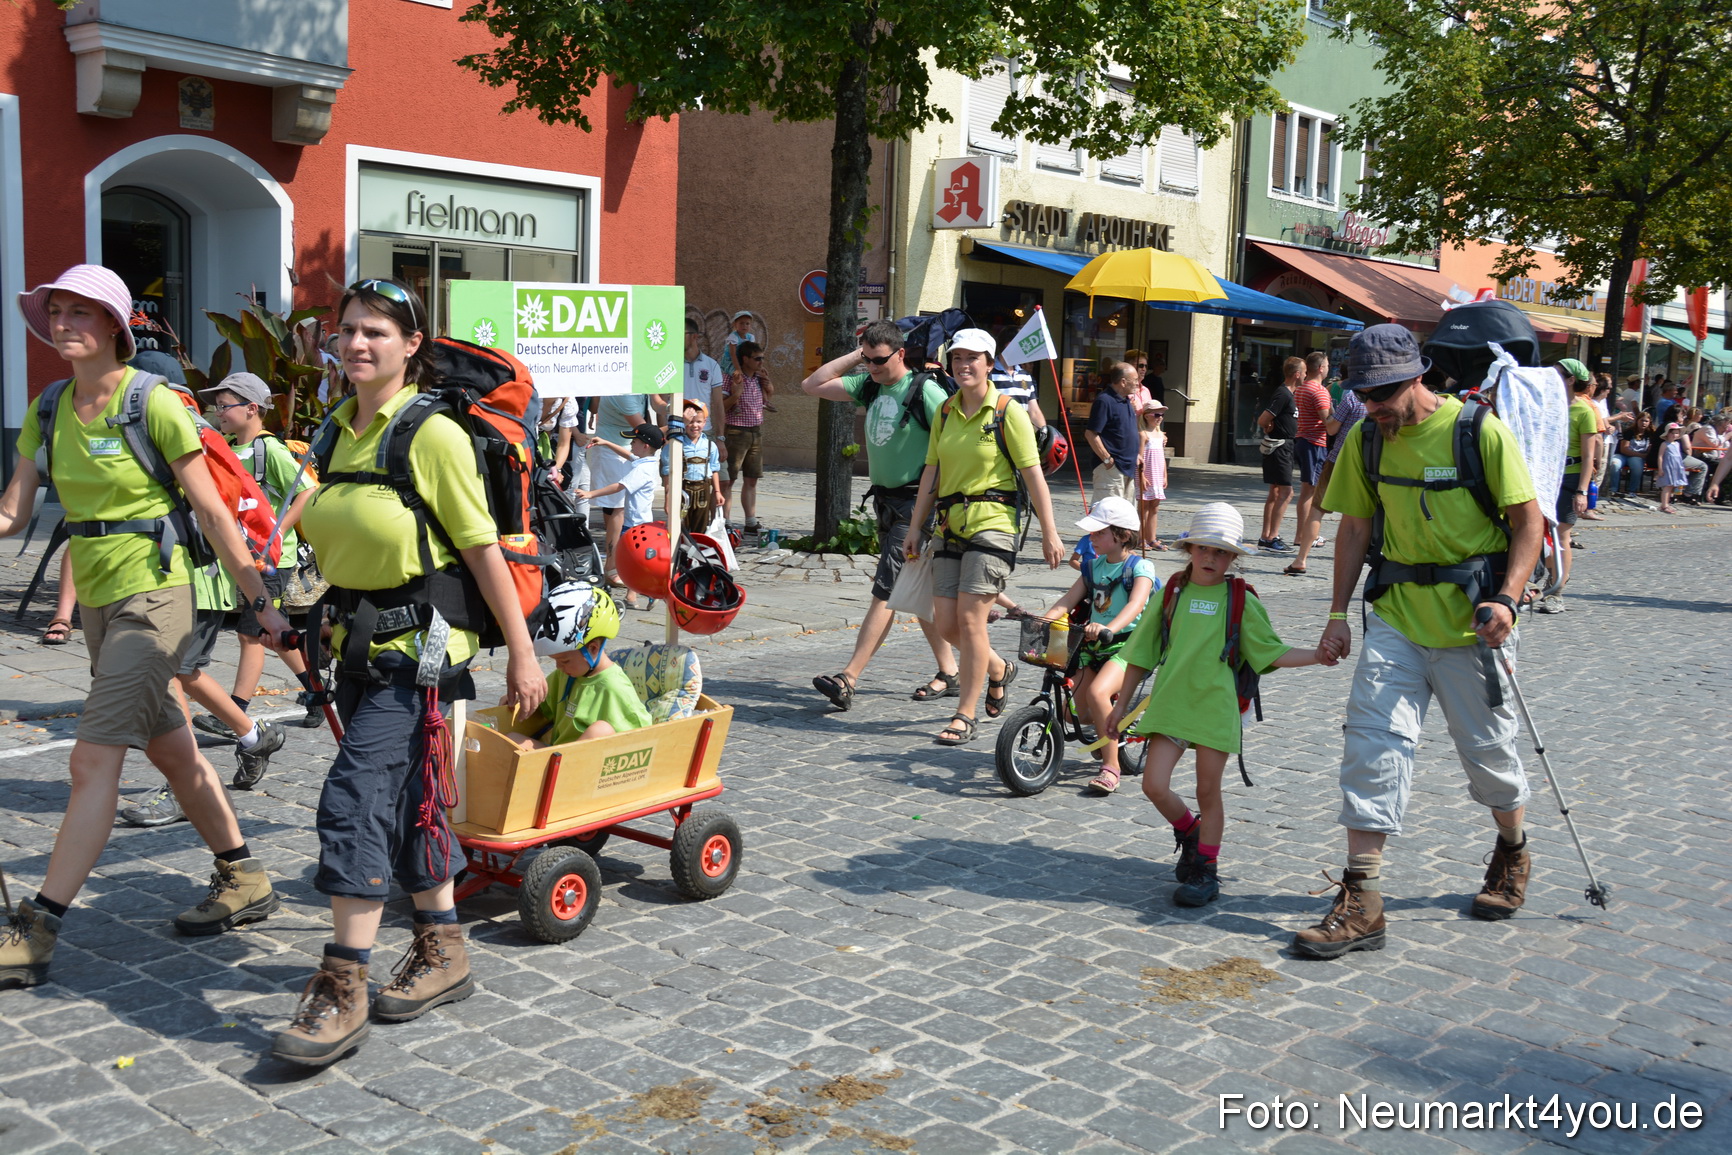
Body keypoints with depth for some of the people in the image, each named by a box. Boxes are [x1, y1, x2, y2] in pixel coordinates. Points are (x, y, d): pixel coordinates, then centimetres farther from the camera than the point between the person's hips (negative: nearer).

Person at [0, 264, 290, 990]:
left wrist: (261, 602, -8)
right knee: (169, 748, 16)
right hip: (98, 598, 8)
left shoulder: (154, 405, -12)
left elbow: (212, 512, -10)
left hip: (154, 595, -8)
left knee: (94, 760, -11)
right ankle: (244, 881, 30)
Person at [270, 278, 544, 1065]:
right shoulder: (339, 431, 9)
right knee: (406, 801, 14)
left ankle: (341, 992, -5)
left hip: (419, 645, -8)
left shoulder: (433, 435, -13)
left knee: (354, 797, -13)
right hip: (356, 642, 8)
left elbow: (483, 548, -13)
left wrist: (522, 654, -12)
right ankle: (443, 954, 28)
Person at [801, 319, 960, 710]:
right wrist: (854, 356, 4)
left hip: (916, 503, -8)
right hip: (885, 501, 8)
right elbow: (810, 386, 10)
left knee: (886, 589, -11)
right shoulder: (869, 385, 10)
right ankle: (948, 673, 22)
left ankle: (849, 679, -15)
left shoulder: (925, 390, -11)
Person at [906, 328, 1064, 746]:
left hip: (992, 523, -6)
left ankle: (964, 716, 1)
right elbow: (932, 473, 14)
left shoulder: (1007, 412, -5)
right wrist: (916, 527, 10)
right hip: (951, 525, 6)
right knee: (945, 623, 4)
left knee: (970, 619, -10)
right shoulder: (945, 412, 11)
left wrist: (1049, 533, -8)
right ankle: (998, 668, 33)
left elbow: (1033, 474, -6)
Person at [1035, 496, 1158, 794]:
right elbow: (1068, 600, 4)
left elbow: (1136, 604, -24)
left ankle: (1111, 766, -20)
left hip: (1128, 645, -7)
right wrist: (1043, 619, -17)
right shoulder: (1093, 566, 14)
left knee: (1097, 692, -31)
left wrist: (1109, 628, -44)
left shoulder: (1140, 566, -6)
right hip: (1092, 646, 7)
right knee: (1073, 708, -2)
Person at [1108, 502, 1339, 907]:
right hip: (1170, 703, 2)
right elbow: (1142, 652, 10)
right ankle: (1188, 832, 25)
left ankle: (1206, 870, 20)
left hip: (1216, 706, -2)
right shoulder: (1173, 593, 5)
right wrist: (1122, 703, 13)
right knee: (1154, 786, -5)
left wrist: (1315, 656, -13)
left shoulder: (1242, 601, 0)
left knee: (1208, 792, 3)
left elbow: (1271, 653, 3)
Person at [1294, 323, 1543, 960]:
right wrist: (1339, 612, 3)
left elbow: (1529, 520, -7)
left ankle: (1512, 854, 40)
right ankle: (1361, 900, -7)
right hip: (1396, 615, 3)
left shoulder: (1482, 432, -11)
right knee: (1372, 740, -9)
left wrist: (1506, 599, -19)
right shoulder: (1364, 440, 3)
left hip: (1471, 620, -3)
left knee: (1487, 750, 10)